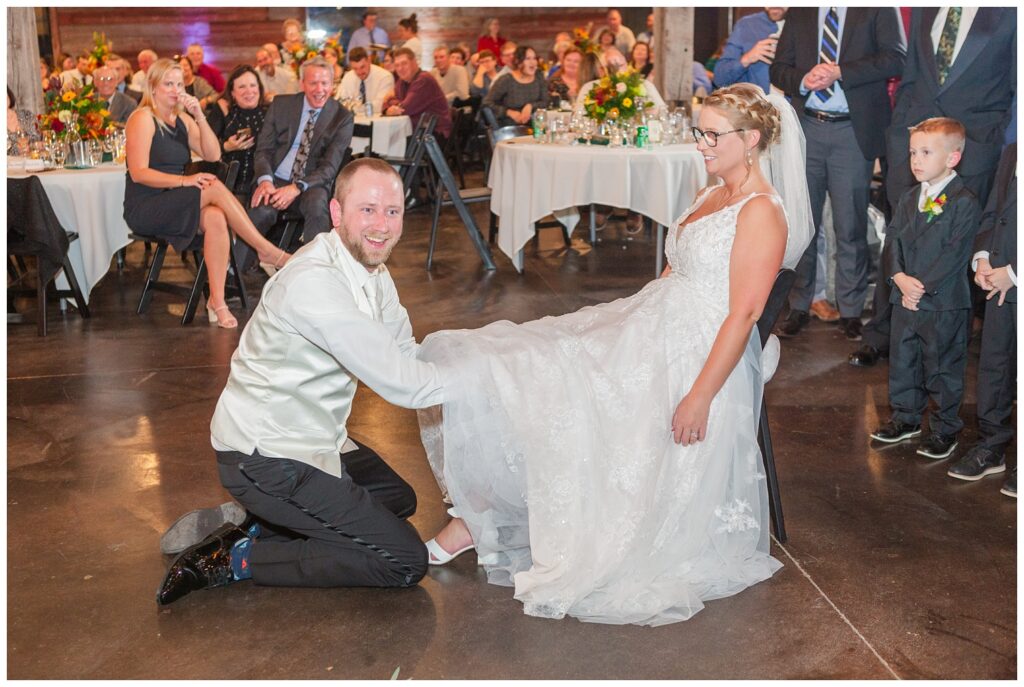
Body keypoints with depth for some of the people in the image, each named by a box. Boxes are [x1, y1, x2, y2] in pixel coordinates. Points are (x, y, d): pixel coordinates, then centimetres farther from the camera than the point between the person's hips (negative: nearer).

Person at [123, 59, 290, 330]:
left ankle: (217, 300, -33)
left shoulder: (182, 119, 15)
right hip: (145, 209, -6)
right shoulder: (143, 119, -6)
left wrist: (199, 116, -7)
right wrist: (183, 181, -26)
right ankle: (268, 251, -22)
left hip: (174, 204, 6)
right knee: (215, 187, -27)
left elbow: (212, 155, 4)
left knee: (215, 217, -29)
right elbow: (138, 172, -16)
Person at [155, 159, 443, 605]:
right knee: (405, 562, -9)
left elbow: (406, 356, 8)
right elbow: (399, 384, -28)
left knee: (399, 499, 25)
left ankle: (247, 521, 15)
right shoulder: (315, 282, -27)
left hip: (311, 436, 10)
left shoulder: (370, 266, 4)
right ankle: (234, 559, -4)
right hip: (264, 458, -10)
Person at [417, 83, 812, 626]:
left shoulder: (761, 213, -13)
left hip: (692, 359, -9)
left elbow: (743, 315, -20)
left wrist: (699, 397, -25)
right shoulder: (712, 196, 16)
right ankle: (479, 512, 1)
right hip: (643, 333, 9)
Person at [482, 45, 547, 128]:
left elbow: (544, 102, 5)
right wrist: (509, 112, -18)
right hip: (507, 129, -2)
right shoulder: (505, 81, -9)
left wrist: (530, 106, -15)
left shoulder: (539, 78, 4)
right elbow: (487, 103, -9)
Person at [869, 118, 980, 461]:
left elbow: (955, 253, -17)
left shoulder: (964, 203, -12)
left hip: (945, 304, -6)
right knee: (903, 361, 17)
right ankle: (906, 417, 34)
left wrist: (922, 288, -19)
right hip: (905, 300, 7)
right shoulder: (908, 199, 9)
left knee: (943, 367, 5)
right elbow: (892, 239, 5)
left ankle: (945, 429, 20)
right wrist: (900, 276, -12)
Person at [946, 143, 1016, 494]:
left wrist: (1011, 272, -18)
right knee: (993, 363, 14)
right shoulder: (1010, 154, 10)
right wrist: (982, 258, 3)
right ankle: (991, 446, 27)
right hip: (999, 283, 7)